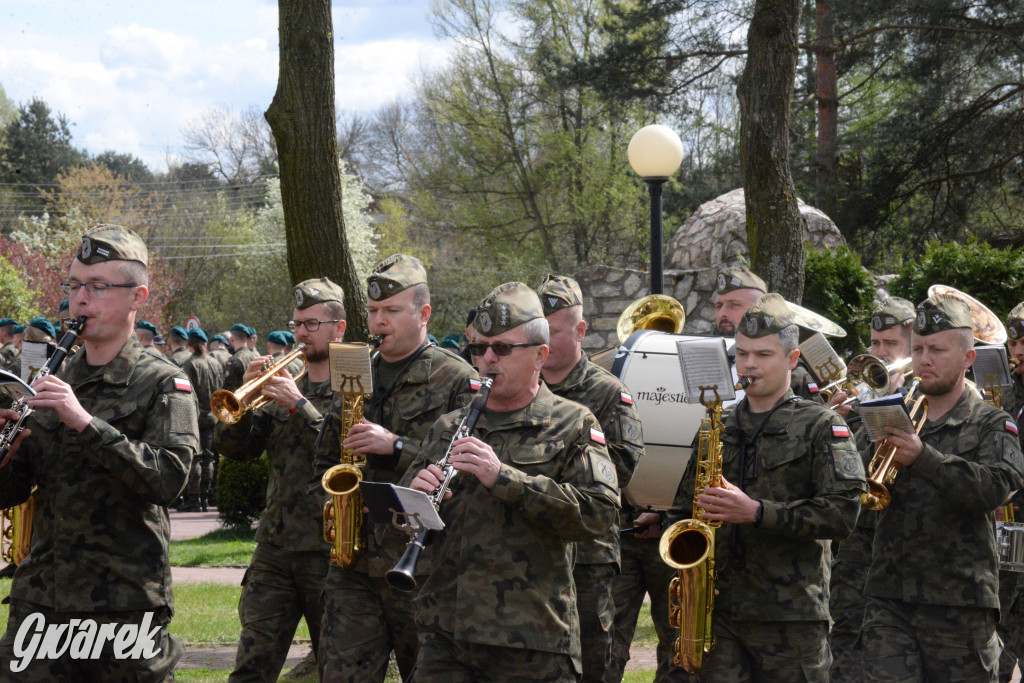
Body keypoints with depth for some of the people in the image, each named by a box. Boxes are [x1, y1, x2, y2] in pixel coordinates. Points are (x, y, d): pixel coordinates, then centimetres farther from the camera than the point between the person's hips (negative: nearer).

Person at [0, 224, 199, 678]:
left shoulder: (162, 385, -3)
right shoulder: (52, 384, 13)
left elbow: (169, 479, -19)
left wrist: (86, 423, -25)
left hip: (125, 608, -4)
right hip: (39, 603, 4)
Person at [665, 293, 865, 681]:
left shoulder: (820, 427, 1)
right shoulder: (717, 429, 16)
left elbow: (843, 511, -10)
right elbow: (682, 511, 21)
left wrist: (757, 512, -18)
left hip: (792, 618, -3)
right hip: (719, 612, 4)